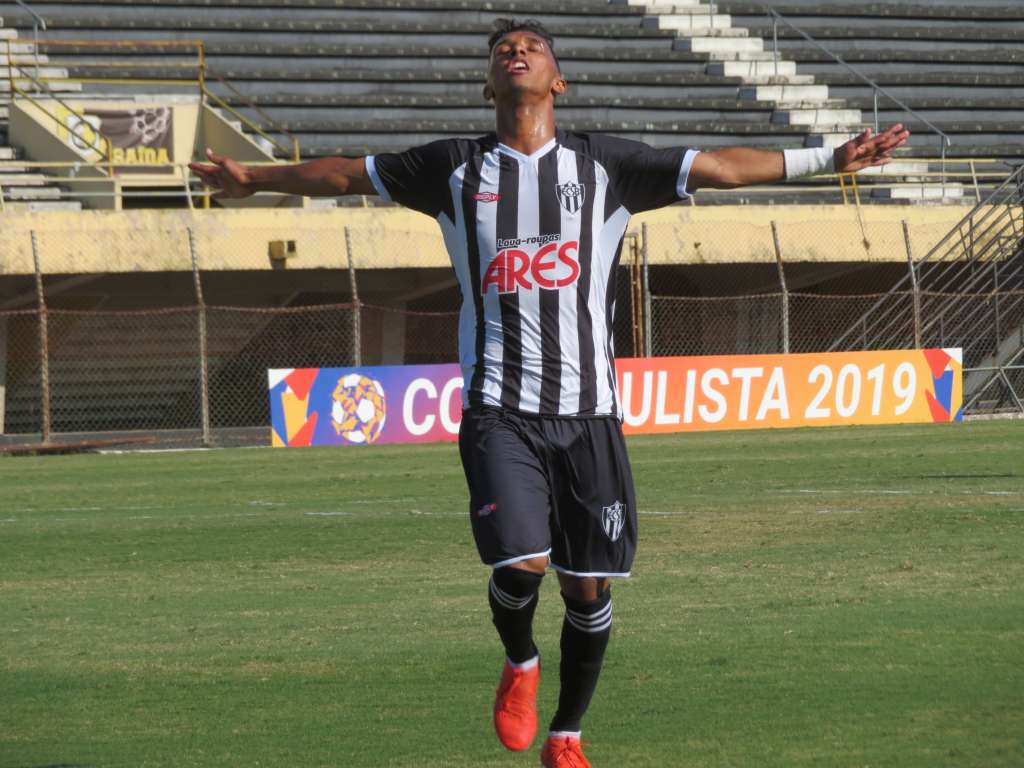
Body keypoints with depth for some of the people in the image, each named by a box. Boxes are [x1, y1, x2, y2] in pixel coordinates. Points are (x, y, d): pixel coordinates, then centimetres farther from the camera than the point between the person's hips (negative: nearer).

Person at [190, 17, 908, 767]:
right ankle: (520, 664, 15)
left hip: (588, 409, 1)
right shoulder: (456, 168, 8)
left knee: (589, 590, 2)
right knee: (519, 563, -19)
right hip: (498, 410, -1)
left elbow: (719, 166, 8)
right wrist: (255, 178, 21)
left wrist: (830, 158, 5)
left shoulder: (603, 165, 7)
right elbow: (347, 172, 19)